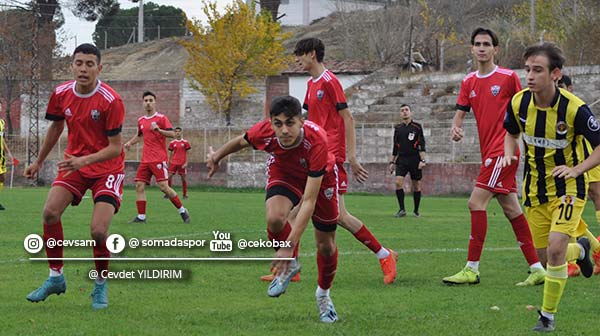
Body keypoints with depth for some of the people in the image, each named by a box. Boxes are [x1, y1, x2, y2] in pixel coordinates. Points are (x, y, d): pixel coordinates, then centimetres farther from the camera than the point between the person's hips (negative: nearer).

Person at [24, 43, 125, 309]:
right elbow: (56, 127, 15)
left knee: (98, 231, -19)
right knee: (50, 212, -16)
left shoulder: (111, 101, -21)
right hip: (75, 163, 5)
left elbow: (115, 148, -20)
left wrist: (85, 160, -34)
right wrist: (39, 161, 24)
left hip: (107, 167, -5)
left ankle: (101, 286, 7)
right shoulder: (62, 94, -5)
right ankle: (55, 277, 2)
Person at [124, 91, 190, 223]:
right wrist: (130, 142, 17)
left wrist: (159, 130, -26)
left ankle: (182, 211, 1)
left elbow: (172, 134, -12)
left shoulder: (161, 118, -3)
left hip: (159, 159, -6)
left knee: (164, 187, -13)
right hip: (145, 160, 6)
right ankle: (141, 216, -2)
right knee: (139, 186, -4)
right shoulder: (141, 121, 15)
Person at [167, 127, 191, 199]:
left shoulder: (185, 142, 3)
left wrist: (186, 163, -6)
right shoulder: (172, 143, 8)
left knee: (183, 178, 0)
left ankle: (185, 195, 8)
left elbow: (187, 154, 3)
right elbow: (171, 153, 14)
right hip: (174, 162, 2)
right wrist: (169, 162, 10)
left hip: (182, 163, -2)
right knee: (169, 176, -8)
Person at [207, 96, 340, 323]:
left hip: (319, 177, -1)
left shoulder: (316, 141, -43)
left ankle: (324, 295, 33)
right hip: (283, 173, 1)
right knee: (274, 218, -30)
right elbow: (241, 142, -6)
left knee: (326, 246, 3)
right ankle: (290, 265, 0)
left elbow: (309, 200, -44)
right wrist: (216, 157, 5)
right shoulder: (264, 132, -35)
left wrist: (290, 245, -48)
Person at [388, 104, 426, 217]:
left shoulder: (417, 127, 0)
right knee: (398, 182, -14)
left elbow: (422, 145, -4)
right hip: (401, 159, 3)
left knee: (416, 185, 3)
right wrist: (392, 162, 15)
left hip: (414, 159, -3)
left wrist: (422, 160, -12)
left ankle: (416, 210, 16)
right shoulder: (398, 128, 11)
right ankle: (402, 209, -9)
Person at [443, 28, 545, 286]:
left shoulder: (508, 77, -4)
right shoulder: (468, 82, 13)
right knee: (510, 209, 8)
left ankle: (472, 269, -12)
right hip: (489, 152, 7)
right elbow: (460, 112, 11)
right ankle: (537, 269, 13)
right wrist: (456, 127, -11)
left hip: (503, 150, -7)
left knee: (476, 202, -14)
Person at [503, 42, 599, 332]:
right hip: (534, 187, 5)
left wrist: (576, 169, -25)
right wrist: (509, 154, -7)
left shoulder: (574, 108, -22)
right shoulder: (519, 103, -9)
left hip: (568, 187, -5)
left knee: (555, 248, -20)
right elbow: (511, 133, 14)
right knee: (547, 253, 9)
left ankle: (548, 316, -3)